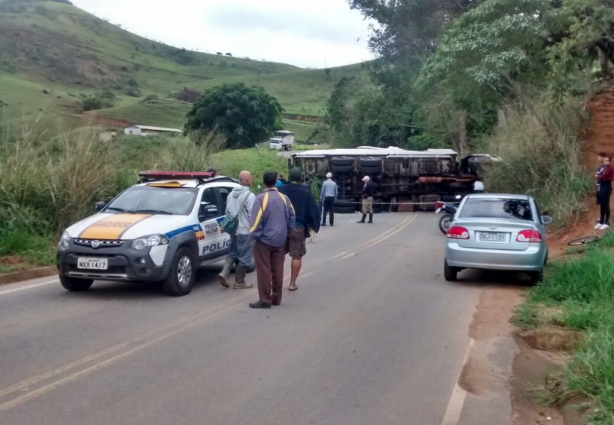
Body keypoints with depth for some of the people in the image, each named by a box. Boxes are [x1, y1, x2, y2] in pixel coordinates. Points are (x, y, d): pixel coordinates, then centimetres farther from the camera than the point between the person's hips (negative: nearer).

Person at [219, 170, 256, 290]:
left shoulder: (231, 194, 10)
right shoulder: (249, 196, -16)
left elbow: (227, 212, 16)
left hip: (234, 230, 8)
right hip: (245, 231, -7)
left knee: (233, 253, 19)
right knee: (244, 257, 3)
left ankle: (224, 273, 1)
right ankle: (239, 282, 8)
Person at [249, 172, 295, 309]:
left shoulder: (261, 198, -14)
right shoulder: (284, 198, 5)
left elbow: (256, 220, -15)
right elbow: (291, 218, 11)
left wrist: (255, 235, -3)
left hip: (264, 240, -6)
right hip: (280, 240, 6)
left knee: (264, 271, -1)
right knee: (277, 270, 12)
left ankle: (265, 300, 1)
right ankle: (276, 298, 19)